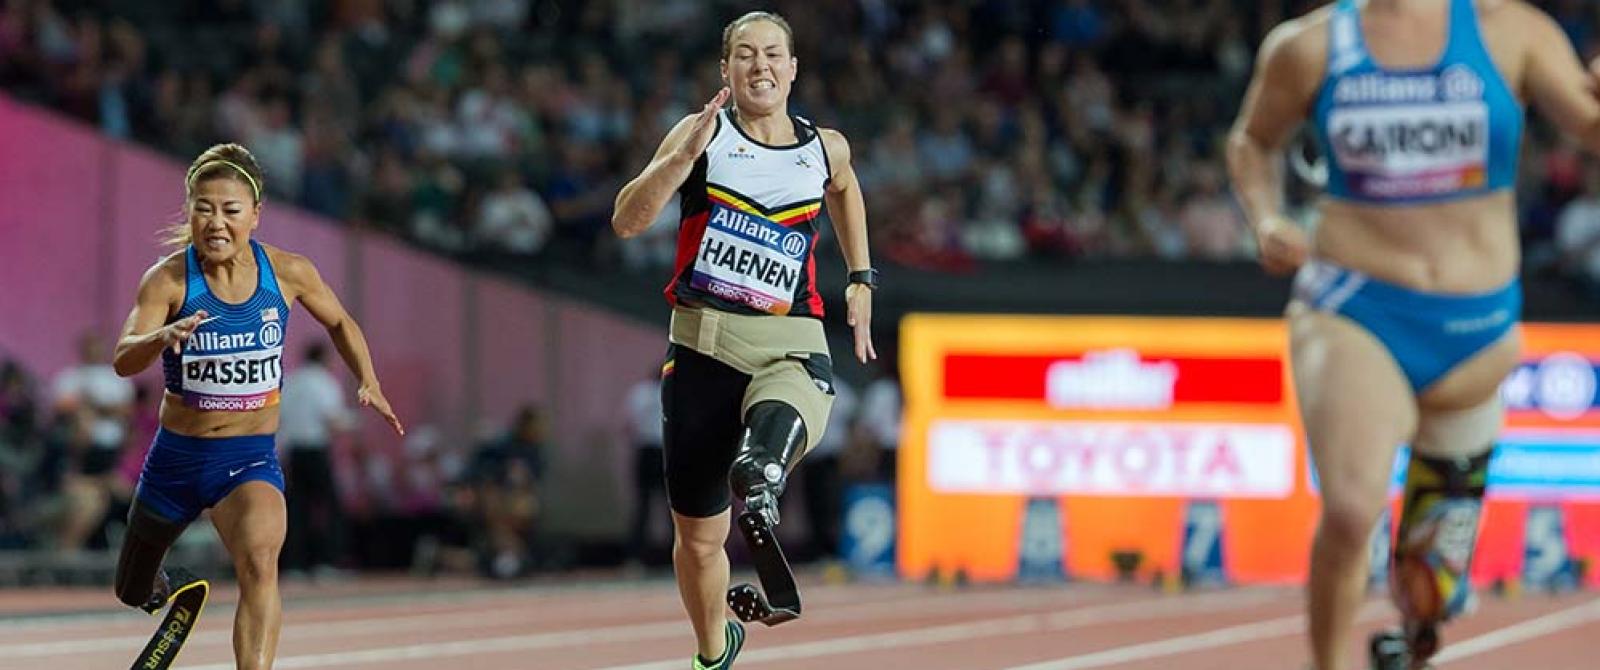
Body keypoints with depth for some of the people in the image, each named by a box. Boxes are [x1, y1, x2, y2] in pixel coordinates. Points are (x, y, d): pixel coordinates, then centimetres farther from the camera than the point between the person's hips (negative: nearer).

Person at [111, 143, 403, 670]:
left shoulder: (289, 273, -8)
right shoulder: (168, 279, -14)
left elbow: (339, 322, 13)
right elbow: (124, 361, -28)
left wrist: (369, 382, -1)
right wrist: (164, 336, -48)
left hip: (250, 458, -1)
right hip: (176, 457, 1)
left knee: (260, 563, -32)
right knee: (132, 594, 21)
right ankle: (160, 584, 59)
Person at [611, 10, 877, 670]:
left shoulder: (825, 148, 8)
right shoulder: (703, 133, -1)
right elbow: (627, 221, -14)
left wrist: (860, 279, 25)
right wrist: (685, 156, -26)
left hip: (791, 344, 1)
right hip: (704, 342, -1)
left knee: (780, 423, -40)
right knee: (698, 538, 10)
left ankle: (759, 484, -63)